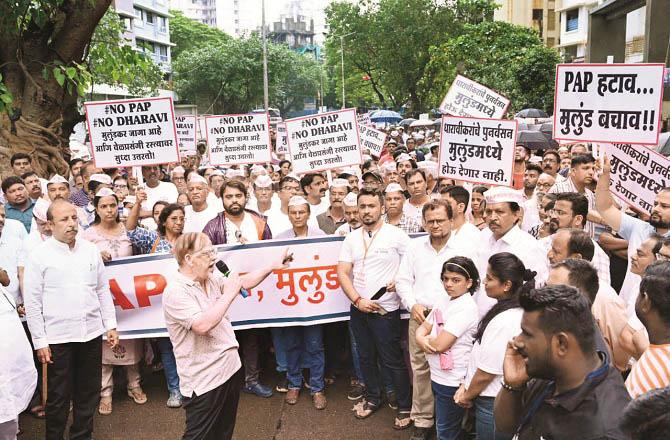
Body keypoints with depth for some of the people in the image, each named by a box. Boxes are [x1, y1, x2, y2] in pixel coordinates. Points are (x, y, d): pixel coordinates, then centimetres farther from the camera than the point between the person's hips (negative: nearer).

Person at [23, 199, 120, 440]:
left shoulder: (90, 250, 5)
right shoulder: (39, 255, -7)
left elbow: (103, 290, 11)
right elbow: (32, 303, -5)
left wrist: (111, 325, 7)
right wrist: (39, 342, -7)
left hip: (92, 333, 4)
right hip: (58, 337, -4)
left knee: (88, 393, 14)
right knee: (58, 397, 8)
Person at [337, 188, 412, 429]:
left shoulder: (396, 235, -9)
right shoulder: (351, 238, 4)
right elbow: (342, 273, 0)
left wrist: (399, 281, -18)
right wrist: (357, 300, -11)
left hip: (386, 309, -5)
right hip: (358, 308, 5)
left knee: (392, 360, 1)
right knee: (366, 357, 17)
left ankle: (406, 406, 17)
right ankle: (372, 397, 36)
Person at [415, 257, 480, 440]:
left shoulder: (466, 308, -21)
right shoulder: (443, 299, 5)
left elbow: (440, 344, -25)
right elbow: (423, 327, 8)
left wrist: (426, 339, -5)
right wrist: (421, 339, -14)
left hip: (452, 381, -8)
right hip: (437, 375, 8)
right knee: (441, 424, 24)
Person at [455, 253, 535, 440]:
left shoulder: (505, 321, -27)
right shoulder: (514, 311, 2)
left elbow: (486, 372, -21)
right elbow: (480, 355, 8)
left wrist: (467, 396, -5)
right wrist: (465, 386, 7)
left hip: (494, 403, -8)